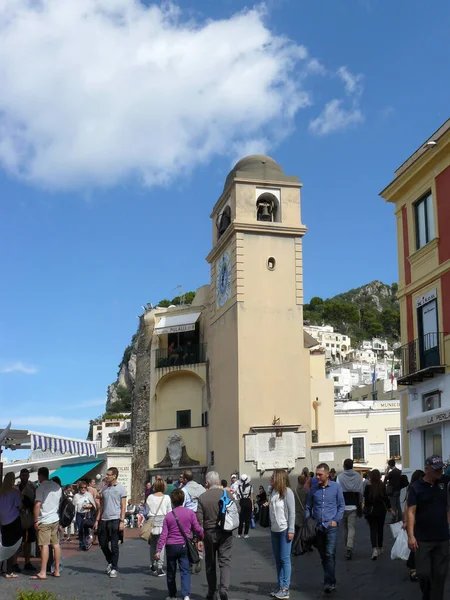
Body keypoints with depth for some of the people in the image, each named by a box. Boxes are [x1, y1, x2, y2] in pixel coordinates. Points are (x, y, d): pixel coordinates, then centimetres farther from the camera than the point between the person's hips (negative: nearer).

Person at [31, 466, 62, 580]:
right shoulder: (57, 486, 10)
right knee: (56, 544, 9)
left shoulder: (41, 488, -11)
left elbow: (37, 505, -16)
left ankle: (42, 573, -6)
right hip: (56, 519, 7)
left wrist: (35, 521, -11)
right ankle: (57, 570, 13)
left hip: (44, 521, -7)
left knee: (44, 545, -6)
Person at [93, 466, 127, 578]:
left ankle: (114, 568, 9)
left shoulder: (120, 488, -3)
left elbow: (123, 507, -5)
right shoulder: (104, 489, 12)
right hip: (104, 520, 6)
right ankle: (110, 562, 31)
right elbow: (101, 506, 15)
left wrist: (121, 521, -13)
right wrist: (97, 520, 9)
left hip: (115, 520, -5)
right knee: (103, 544, 9)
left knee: (114, 546, 0)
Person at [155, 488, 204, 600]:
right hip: (184, 546, 0)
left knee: (171, 573, 15)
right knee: (185, 571, -2)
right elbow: (197, 529, -2)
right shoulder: (190, 513, -3)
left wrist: (158, 550, -4)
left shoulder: (168, 516, -1)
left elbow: (163, 534, -5)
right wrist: (202, 538, 18)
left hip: (171, 546, 1)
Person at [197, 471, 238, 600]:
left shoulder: (202, 497, -6)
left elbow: (199, 519, -6)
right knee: (225, 561, 2)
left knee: (210, 563, 13)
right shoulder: (228, 494, -6)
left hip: (209, 533, 0)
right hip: (225, 532, 0)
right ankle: (224, 588, -17)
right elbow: (238, 510, -2)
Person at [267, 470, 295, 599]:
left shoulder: (287, 492, -11)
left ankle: (285, 589, 1)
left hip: (285, 530, -7)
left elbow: (292, 512, -12)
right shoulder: (273, 492, 9)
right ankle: (280, 586, 18)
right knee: (278, 559, 11)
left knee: (285, 559, -3)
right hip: (274, 530, 7)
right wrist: (270, 527, 13)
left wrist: (291, 530, -15)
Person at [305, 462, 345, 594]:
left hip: (331, 526, -3)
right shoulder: (313, 489, 4)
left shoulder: (336, 487, -1)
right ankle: (330, 580, 22)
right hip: (317, 527, 3)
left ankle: (329, 582, -9)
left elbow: (341, 505, 4)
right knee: (323, 555, 10)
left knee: (330, 554, -12)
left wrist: (336, 520, -6)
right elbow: (308, 507, 10)